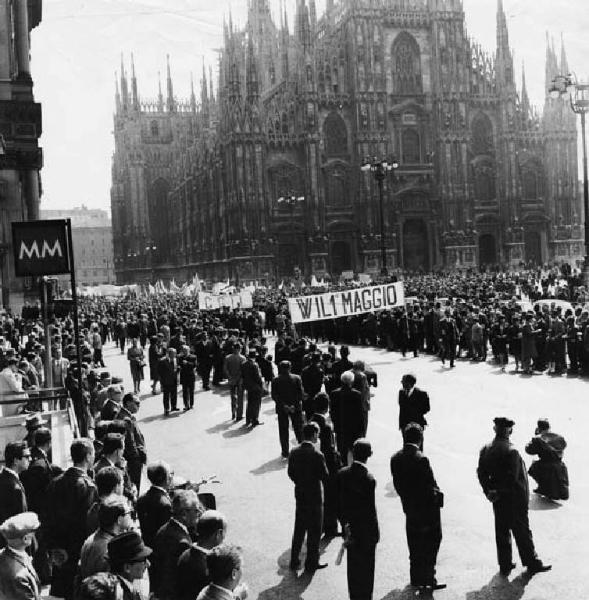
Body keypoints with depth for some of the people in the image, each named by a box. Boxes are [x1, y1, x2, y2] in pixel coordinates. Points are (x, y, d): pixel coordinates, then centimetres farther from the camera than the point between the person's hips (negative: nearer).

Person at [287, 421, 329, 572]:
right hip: (315, 496, -6)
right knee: (314, 531, 9)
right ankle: (312, 562, 18)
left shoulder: (294, 452, -4)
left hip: (300, 495, 6)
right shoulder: (317, 455, -22)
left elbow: (291, 473, 4)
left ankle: (294, 560, 25)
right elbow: (326, 477, -16)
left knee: (299, 528, 18)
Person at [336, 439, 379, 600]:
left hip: (350, 528, 5)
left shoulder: (342, 473, -9)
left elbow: (338, 502, -2)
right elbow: (370, 510, -18)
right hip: (366, 532, -5)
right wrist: (375, 533, -5)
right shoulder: (369, 479, -24)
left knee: (352, 564, 20)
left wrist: (345, 523, 8)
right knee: (366, 568, 14)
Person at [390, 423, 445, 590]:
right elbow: (430, 485, -19)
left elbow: (397, 483, 3)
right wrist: (437, 496, -3)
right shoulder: (421, 459, -24)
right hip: (426, 508, -6)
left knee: (414, 544, 18)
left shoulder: (395, 458, -4)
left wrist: (406, 498, 13)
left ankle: (416, 577, 28)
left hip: (409, 508, 6)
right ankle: (427, 576, 11)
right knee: (432, 540, 9)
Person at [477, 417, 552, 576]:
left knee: (502, 532, 14)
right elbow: (514, 478, -22)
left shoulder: (485, 449, 0)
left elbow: (481, 473, 3)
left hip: (497, 499, 6)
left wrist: (488, 491, 6)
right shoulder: (511, 451, -20)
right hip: (514, 498, -6)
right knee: (522, 531, 7)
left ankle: (505, 565, 20)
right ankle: (532, 563, 19)